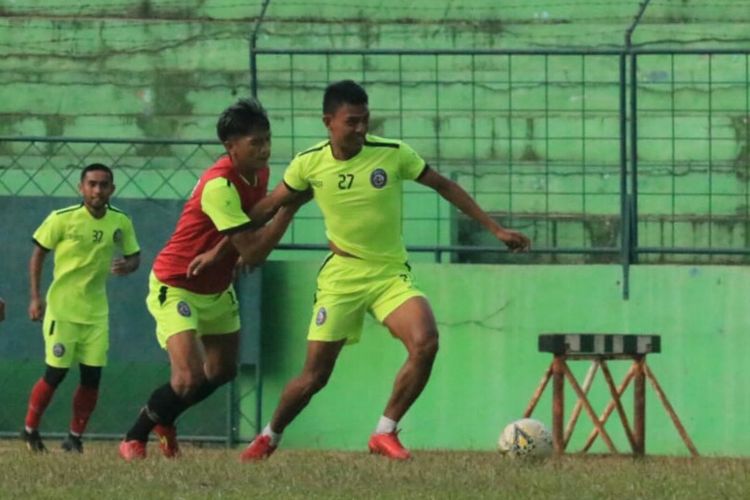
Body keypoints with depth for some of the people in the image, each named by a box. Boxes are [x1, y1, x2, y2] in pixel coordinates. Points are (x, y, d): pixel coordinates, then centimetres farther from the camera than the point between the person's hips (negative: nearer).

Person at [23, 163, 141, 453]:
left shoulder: (121, 222, -2)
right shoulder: (62, 219, -11)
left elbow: (134, 256, 10)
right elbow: (38, 254, -1)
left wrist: (127, 266, -15)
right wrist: (35, 297, -6)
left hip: (96, 310, 3)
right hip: (61, 307, -3)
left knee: (92, 375, -2)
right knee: (56, 372, -4)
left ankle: (75, 438, 12)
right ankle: (30, 430, 15)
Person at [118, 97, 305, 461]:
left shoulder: (259, 174, -3)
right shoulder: (219, 185, -32)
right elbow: (252, 253, -33)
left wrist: (218, 252, -15)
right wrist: (290, 206, -34)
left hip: (217, 289, 9)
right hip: (175, 287, -9)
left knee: (222, 370, 17)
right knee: (190, 378, -19)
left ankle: (163, 418, 42)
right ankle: (134, 438, 3)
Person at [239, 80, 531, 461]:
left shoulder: (393, 154, -10)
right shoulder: (309, 164, -7)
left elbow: (444, 187, 2)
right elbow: (269, 206, 7)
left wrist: (495, 229, 1)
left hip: (391, 273, 0)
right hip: (341, 274, 0)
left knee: (425, 343, -25)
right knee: (315, 375, -1)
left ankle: (385, 434, -9)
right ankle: (268, 437, 27)